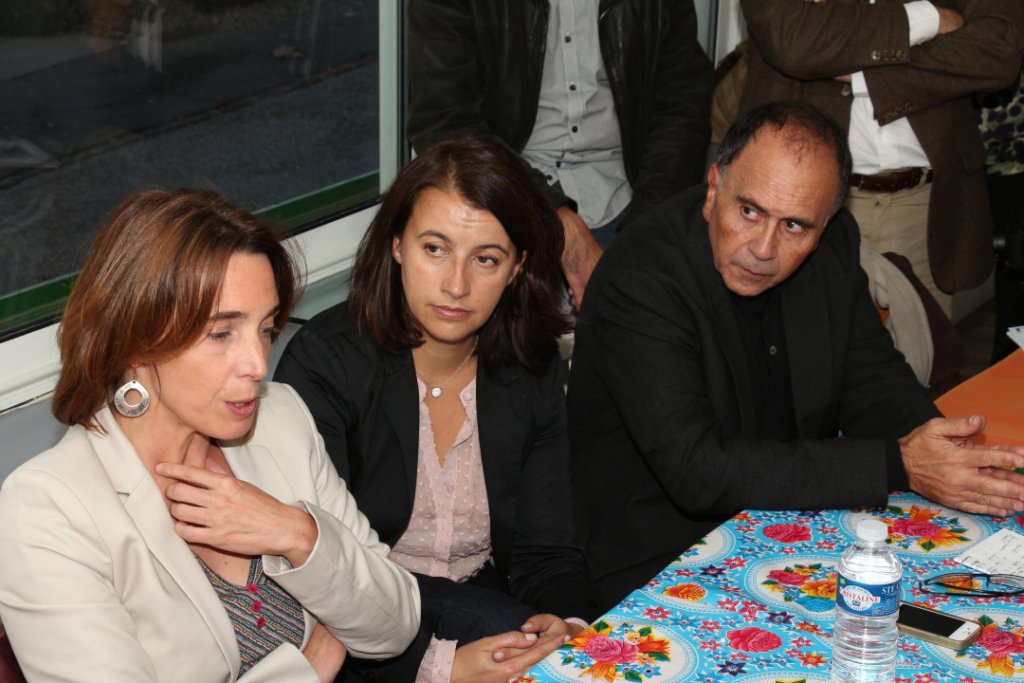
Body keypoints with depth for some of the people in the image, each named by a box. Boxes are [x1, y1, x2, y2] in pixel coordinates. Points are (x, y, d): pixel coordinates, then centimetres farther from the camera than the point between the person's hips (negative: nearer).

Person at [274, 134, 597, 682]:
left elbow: (546, 550, -1)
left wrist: (569, 625, -24)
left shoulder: (533, 371, 0)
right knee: (509, 629, -30)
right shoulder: (325, 360, -15)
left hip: (483, 593, 5)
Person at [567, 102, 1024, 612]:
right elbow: (698, 471, -29)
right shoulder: (639, 282, -23)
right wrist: (894, 465, -29)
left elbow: (871, 382, 4)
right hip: (657, 567, -6)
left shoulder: (832, 245, -2)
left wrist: (954, 462, -18)